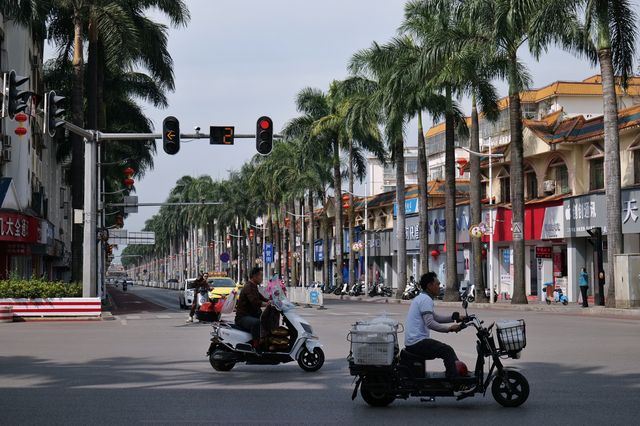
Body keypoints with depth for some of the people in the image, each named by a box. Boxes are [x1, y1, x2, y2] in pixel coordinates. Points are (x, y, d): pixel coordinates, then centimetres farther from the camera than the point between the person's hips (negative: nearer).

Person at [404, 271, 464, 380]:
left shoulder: (421, 298, 19)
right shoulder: (426, 300, -14)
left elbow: (435, 317, 25)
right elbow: (430, 323, -24)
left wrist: (455, 317, 16)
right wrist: (449, 328, -22)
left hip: (412, 342, 11)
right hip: (418, 342, -11)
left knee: (447, 350, 17)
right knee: (448, 351, -15)